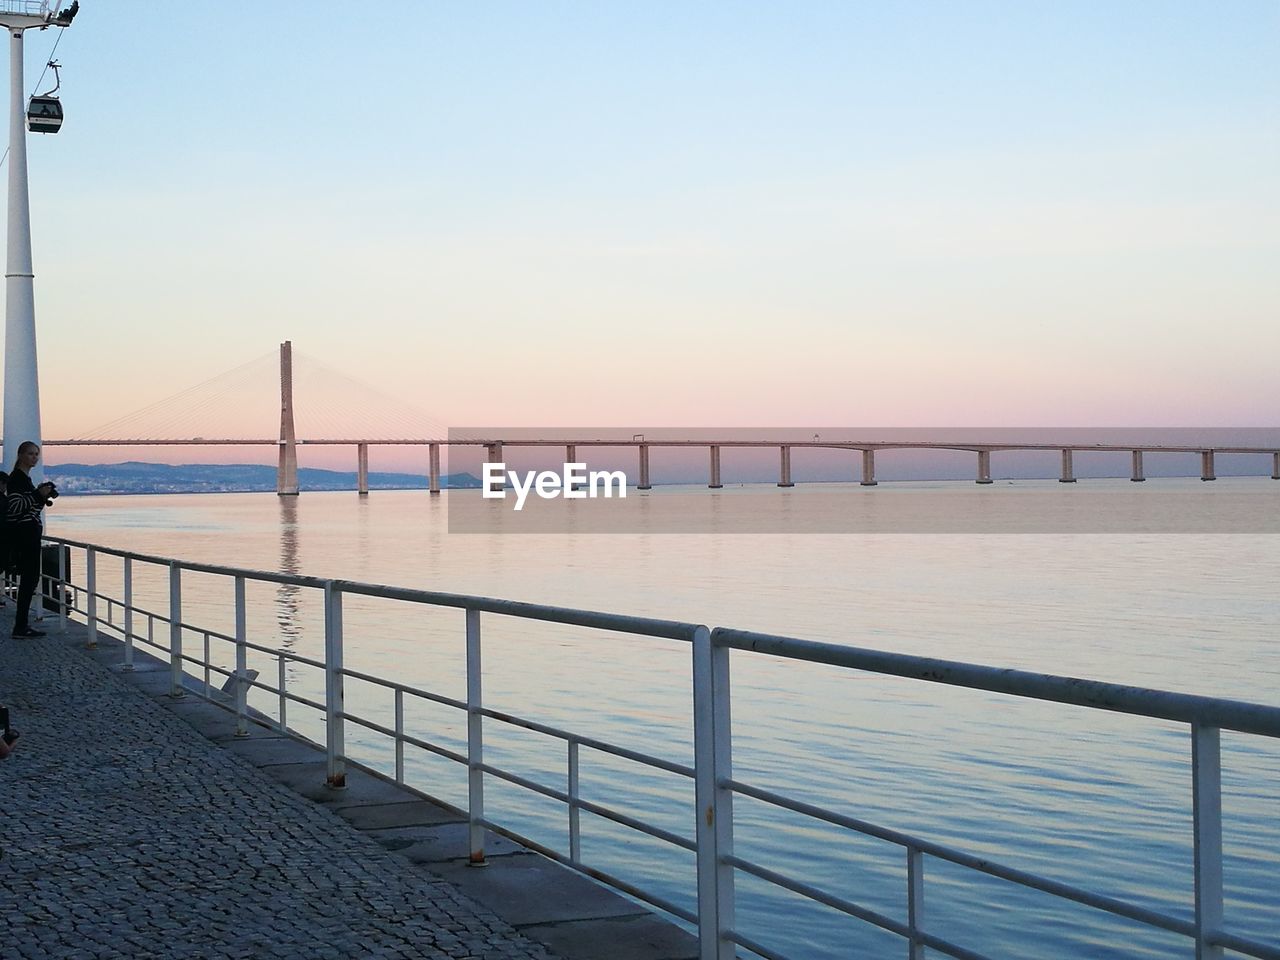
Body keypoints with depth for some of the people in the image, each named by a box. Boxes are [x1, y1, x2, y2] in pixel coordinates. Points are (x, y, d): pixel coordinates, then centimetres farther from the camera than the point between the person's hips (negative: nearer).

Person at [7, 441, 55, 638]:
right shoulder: (17, 477, -11)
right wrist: (38, 494, -21)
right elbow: (15, 507, -19)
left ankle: (22, 624, 10)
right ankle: (21, 626, -12)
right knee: (30, 576, -12)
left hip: (30, 533, 10)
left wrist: (44, 496, 10)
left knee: (30, 577, 8)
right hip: (23, 532, -10)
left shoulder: (25, 477, 18)